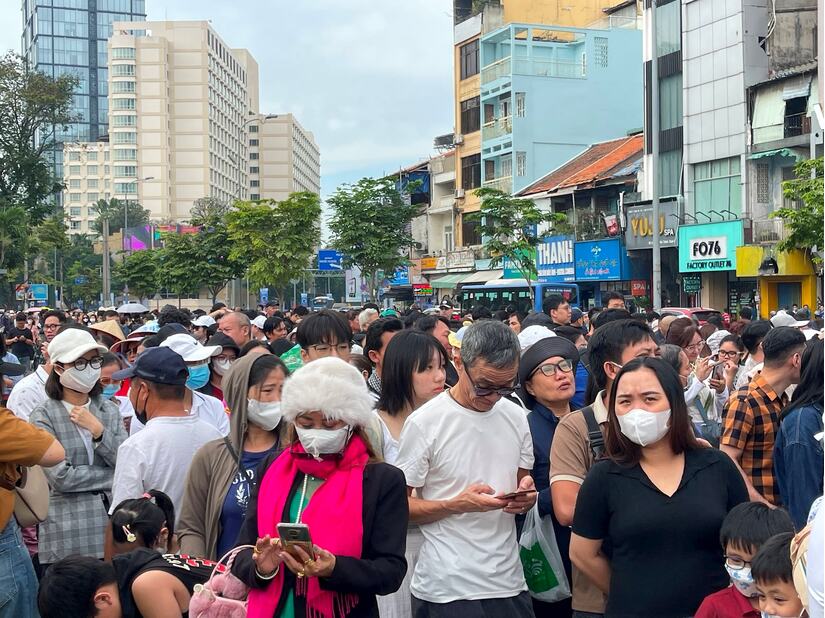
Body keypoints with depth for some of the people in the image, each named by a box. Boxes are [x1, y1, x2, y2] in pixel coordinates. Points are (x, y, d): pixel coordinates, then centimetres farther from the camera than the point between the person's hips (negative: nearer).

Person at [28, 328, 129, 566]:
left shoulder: (109, 410, 9)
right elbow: (60, 477, -14)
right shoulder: (44, 416, -3)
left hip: (114, 519, 3)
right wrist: (115, 475, -6)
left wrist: (98, 431, -11)